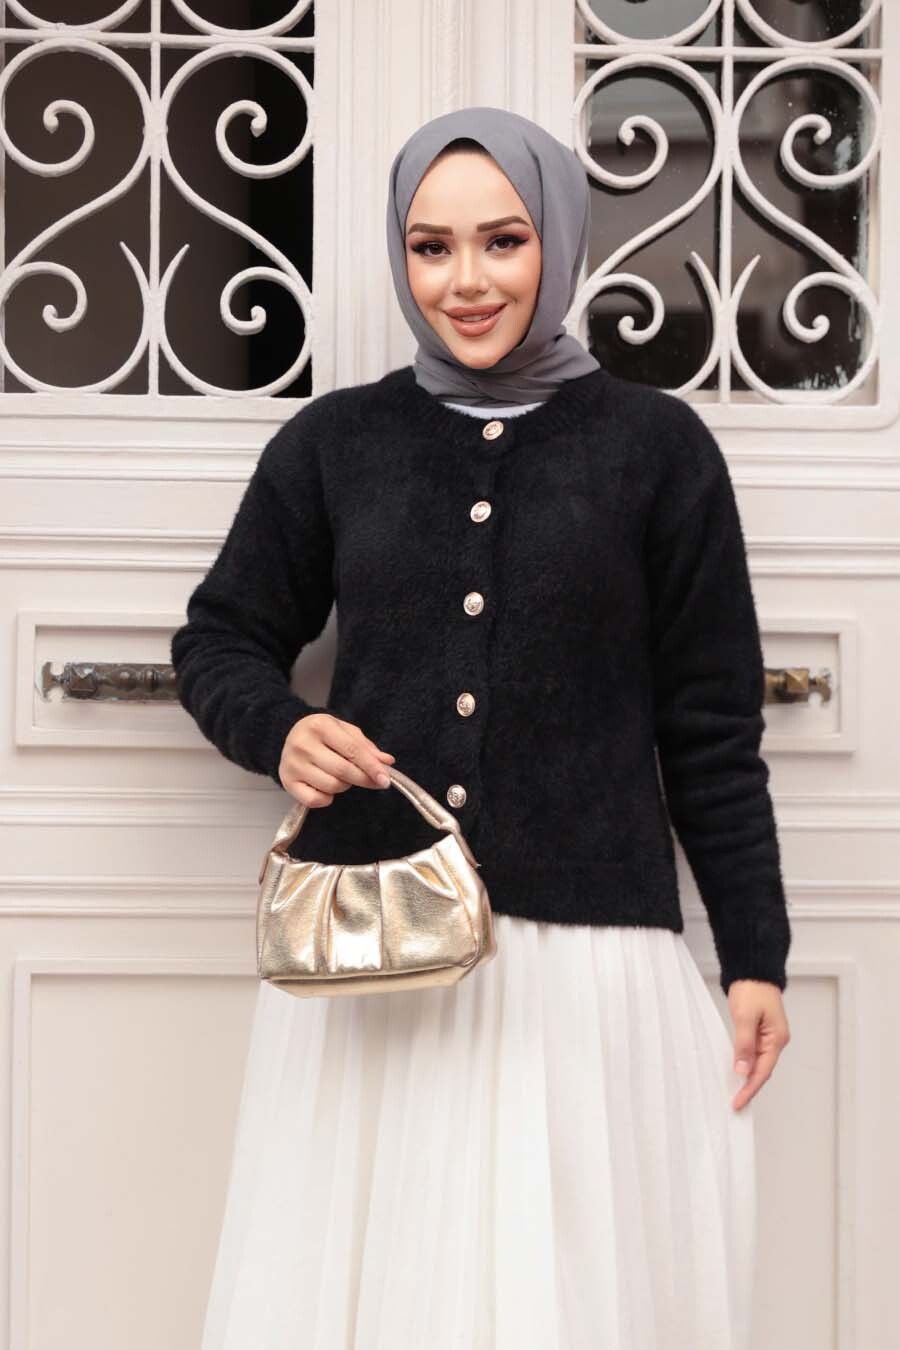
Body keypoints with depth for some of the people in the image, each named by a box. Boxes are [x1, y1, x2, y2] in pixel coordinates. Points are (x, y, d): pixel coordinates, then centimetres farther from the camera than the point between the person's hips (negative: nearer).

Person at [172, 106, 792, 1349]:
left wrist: (755, 956, 3)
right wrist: (277, 730, -7)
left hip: (591, 954, -1)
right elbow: (221, 638, 15)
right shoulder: (334, 440, 6)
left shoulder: (654, 445, 1)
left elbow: (711, 728, 3)